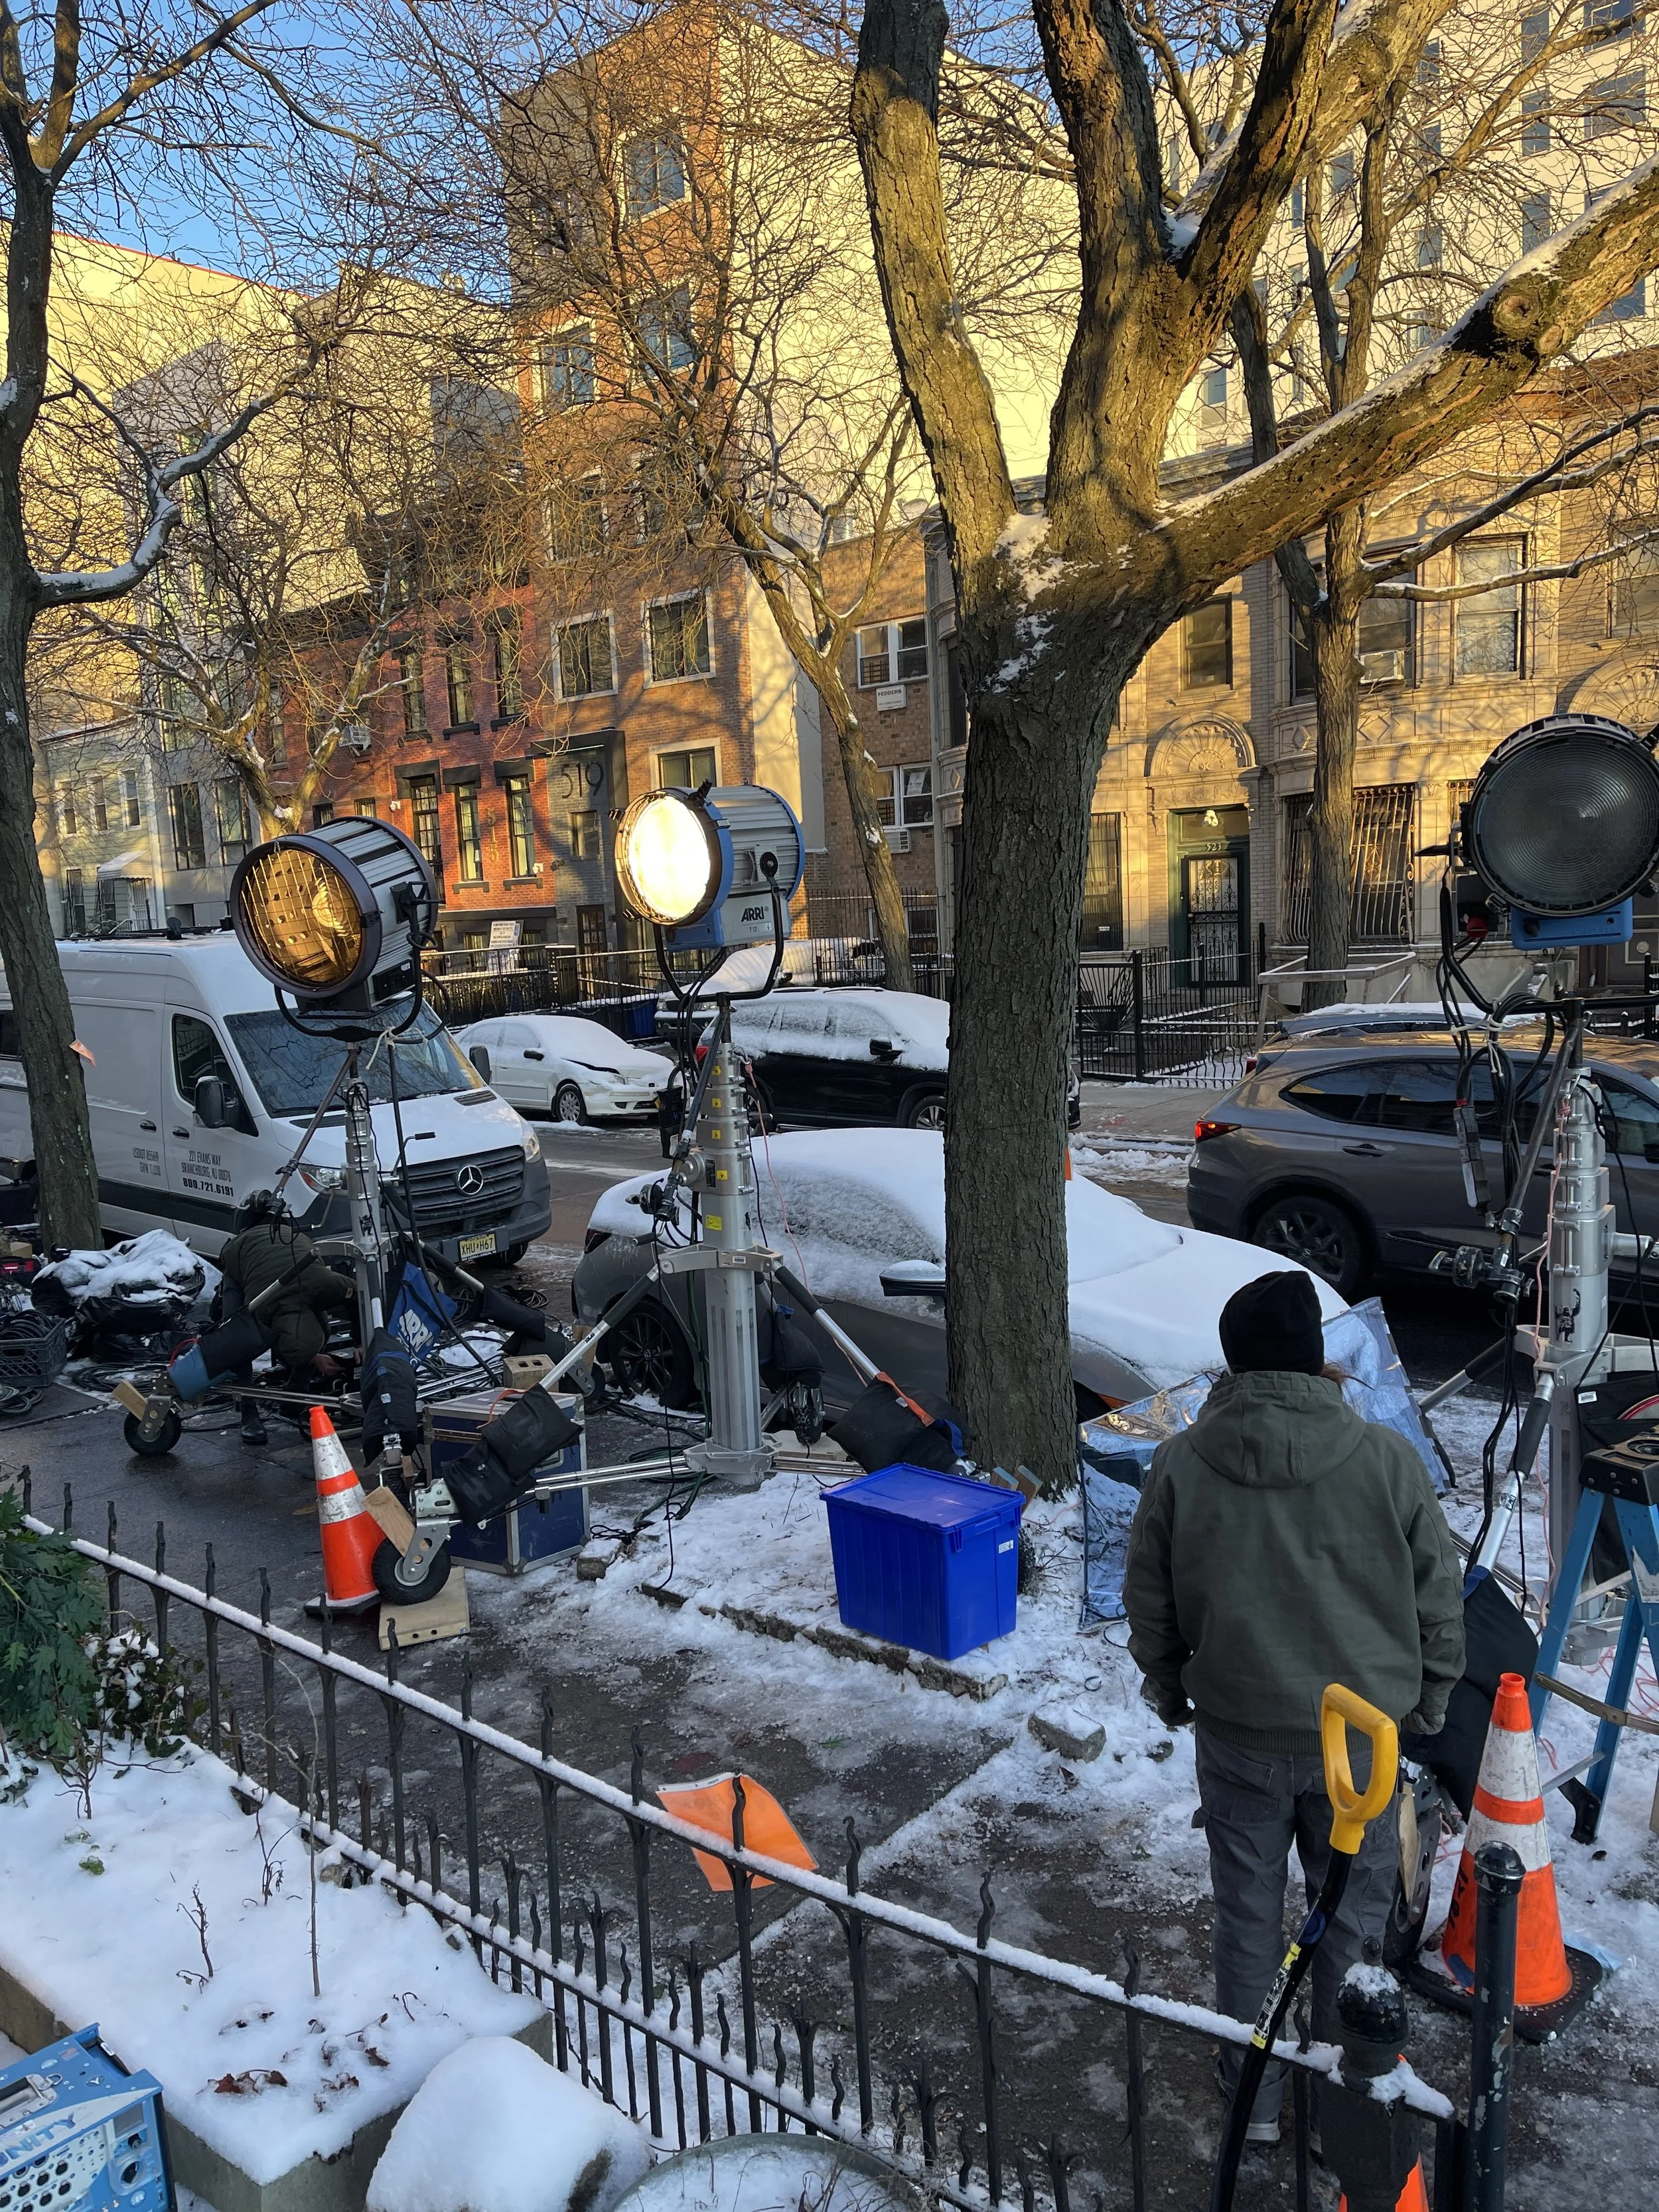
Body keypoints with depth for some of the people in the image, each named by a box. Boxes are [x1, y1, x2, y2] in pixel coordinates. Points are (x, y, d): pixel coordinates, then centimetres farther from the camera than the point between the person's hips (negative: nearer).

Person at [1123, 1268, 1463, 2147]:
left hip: (1235, 1734, 1)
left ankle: (1253, 2093, 34)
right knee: (1355, 1915, 19)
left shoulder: (1180, 1463, -13)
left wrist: (1166, 1685, 16)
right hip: (1359, 1739, 0)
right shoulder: (1388, 1461, -16)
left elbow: (1148, 1599, -2)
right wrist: (1429, 1697, 13)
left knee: (1247, 1914, 17)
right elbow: (1438, 1599, -4)